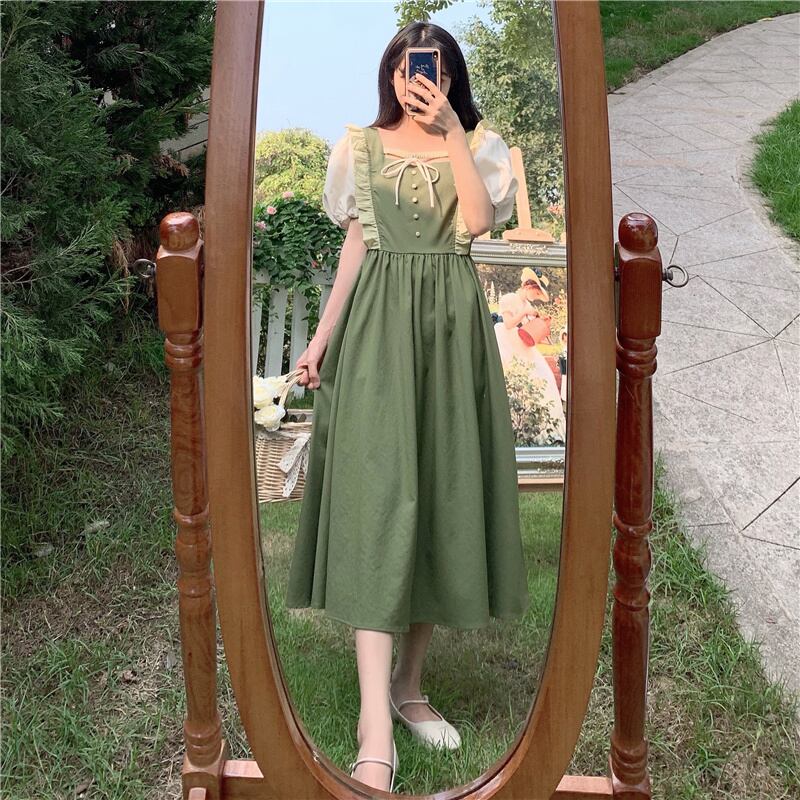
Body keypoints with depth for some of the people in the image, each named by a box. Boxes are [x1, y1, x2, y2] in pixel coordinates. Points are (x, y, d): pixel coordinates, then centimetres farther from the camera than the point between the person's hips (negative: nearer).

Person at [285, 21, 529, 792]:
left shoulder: (480, 145, 9)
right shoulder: (360, 145, 11)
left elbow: (478, 219, -10)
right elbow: (355, 246, 10)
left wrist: (451, 130, -12)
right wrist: (321, 336, 3)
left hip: (451, 326, 2)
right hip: (378, 324, -1)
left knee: (440, 495, 2)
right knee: (376, 496, -13)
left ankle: (408, 683, 17)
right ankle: (375, 725, -16)